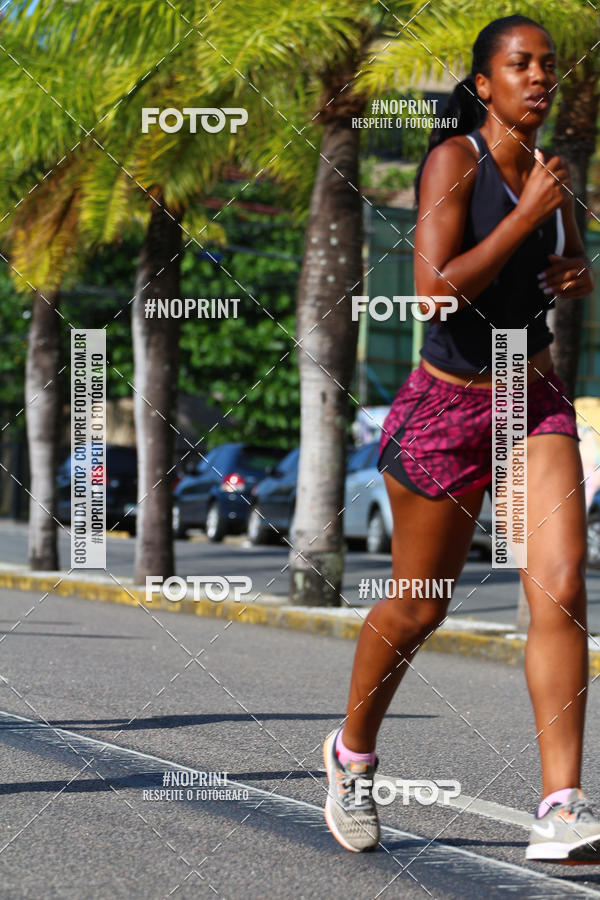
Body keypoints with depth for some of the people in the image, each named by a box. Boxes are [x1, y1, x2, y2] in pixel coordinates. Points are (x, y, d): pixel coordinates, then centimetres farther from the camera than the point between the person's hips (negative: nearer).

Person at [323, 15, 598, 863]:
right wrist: (529, 211, -23)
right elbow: (437, 292, -25)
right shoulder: (454, 159, -13)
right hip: (447, 406, -4)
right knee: (417, 608, 9)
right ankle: (353, 753, 36)